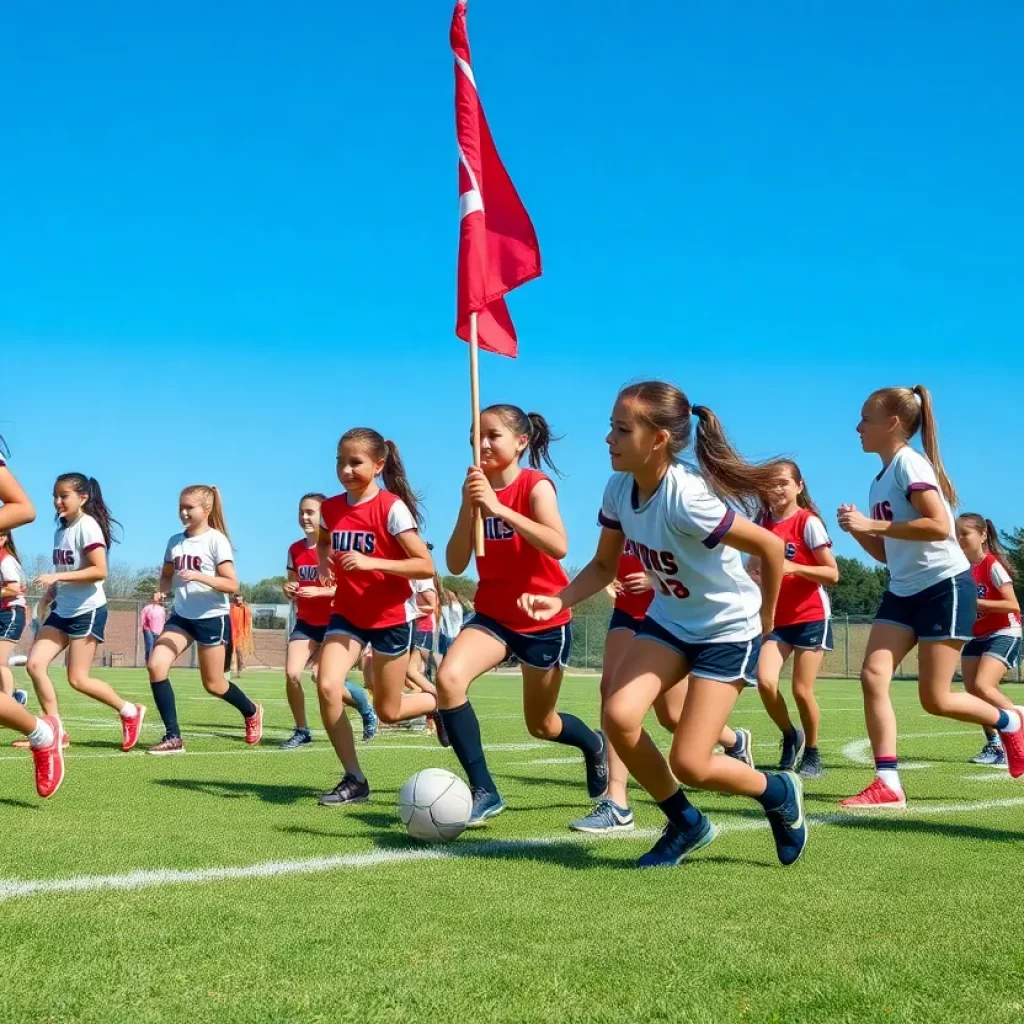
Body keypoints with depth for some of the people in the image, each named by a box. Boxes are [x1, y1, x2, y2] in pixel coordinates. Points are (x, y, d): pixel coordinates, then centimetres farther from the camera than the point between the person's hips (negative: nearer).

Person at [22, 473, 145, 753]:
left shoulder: (87, 526, -13)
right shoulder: (61, 530, 12)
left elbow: (99, 571, -22)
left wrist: (56, 577, -25)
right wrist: (52, 590, 5)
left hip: (87, 611, -8)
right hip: (62, 610, 8)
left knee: (77, 679, -6)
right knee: (35, 664, -4)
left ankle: (130, 712, 12)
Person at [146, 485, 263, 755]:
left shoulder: (216, 540, -11)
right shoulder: (175, 541, 5)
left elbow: (232, 585, -15)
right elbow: (167, 575, 20)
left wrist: (199, 576, -28)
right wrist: (163, 590, -2)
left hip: (211, 618, -5)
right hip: (181, 616, 5)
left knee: (213, 684, 5)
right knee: (155, 665, -16)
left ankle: (251, 712, 37)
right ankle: (173, 737, -8)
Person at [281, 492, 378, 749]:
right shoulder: (295, 550, 5)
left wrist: (318, 591, -27)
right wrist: (288, 590, -8)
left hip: (333, 622, -5)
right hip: (306, 622, 5)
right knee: (291, 673, -13)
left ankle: (367, 710, 17)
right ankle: (302, 731, 5)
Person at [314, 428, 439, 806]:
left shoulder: (392, 507, -18)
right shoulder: (330, 508, -1)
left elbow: (425, 566, -20)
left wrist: (371, 562, -30)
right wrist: (324, 561, 0)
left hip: (390, 616, -4)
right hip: (347, 612, 5)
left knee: (388, 712, 4)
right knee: (327, 687, -18)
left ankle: (440, 703, 38)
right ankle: (354, 779, -5)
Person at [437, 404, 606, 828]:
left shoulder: (536, 485, -15)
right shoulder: (477, 488, -1)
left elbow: (558, 546, -32)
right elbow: (456, 565, -8)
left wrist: (499, 508, -36)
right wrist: (468, 507, -21)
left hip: (544, 618, -4)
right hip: (493, 614, 4)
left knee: (541, 725, 10)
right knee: (448, 677, -25)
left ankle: (595, 745, 47)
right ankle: (483, 791, -16)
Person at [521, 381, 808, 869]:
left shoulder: (687, 498, -32)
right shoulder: (619, 489, -10)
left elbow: (771, 547, -23)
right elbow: (603, 565, 2)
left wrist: (765, 619, -9)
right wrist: (557, 601, -16)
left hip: (729, 629, -6)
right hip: (669, 620, 6)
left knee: (688, 765, -10)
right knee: (619, 716, -16)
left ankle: (779, 794, 23)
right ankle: (686, 824, 9)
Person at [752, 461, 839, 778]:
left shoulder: (808, 522, -9)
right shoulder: (763, 523, 6)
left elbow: (832, 574, -11)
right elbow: (755, 565, 19)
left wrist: (794, 568, -25)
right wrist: (752, 571, -4)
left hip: (810, 616, -4)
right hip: (776, 619, 4)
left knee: (802, 690, -4)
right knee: (765, 681, -14)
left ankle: (812, 754, 18)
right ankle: (791, 736, 12)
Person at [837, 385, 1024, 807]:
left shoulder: (909, 461, -13)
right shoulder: (881, 480, 14)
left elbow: (939, 526, -25)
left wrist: (873, 525, -24)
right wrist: (858, 530, 0)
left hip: (944, 587, -8)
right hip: (904, 591, 8)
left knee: (934, 699, -4)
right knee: (873, 676, -10)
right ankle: (888, 784, -10)